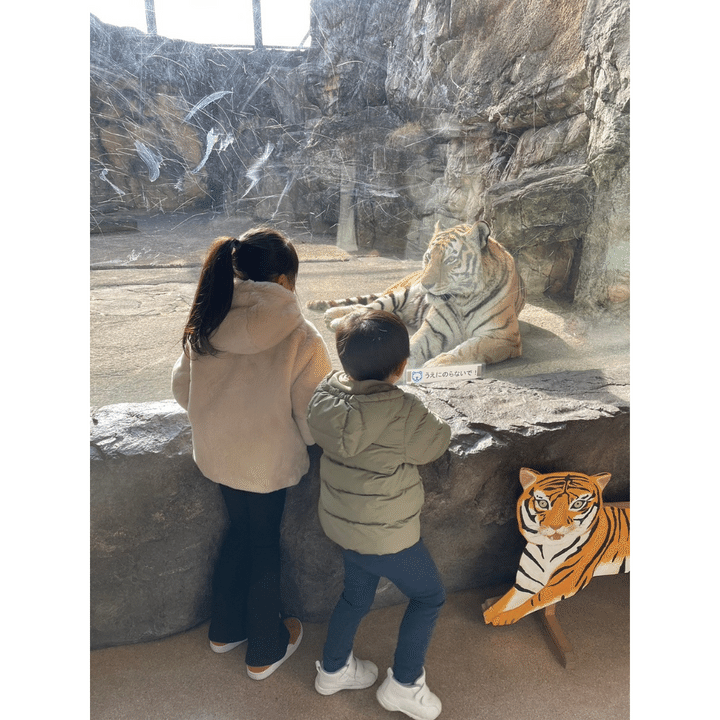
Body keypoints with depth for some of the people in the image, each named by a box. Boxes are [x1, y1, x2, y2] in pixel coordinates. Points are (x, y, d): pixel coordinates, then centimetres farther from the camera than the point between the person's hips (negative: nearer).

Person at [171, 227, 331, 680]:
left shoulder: (206, 325, -9)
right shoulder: (299, 337, -25)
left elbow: (182, 387, 3)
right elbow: (313, 416, -19)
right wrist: (315, 444, 2)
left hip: (217, 455, 5)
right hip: (269, 461, -5)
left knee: (240, 533, 27)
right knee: (264, 546, 17)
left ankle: (226, 629, 48)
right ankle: (266, 650, 40)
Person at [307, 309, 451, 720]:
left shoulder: (326, 394, -11)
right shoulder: (403, 413, -30)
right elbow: (436, 444, -11)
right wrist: (430, 421, 7)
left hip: (342, 521, 7)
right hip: (385, 533, -7)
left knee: (357, 595, 29)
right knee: (429, 596, 20)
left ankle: (333, 670, 49)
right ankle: (403, 685, 33)